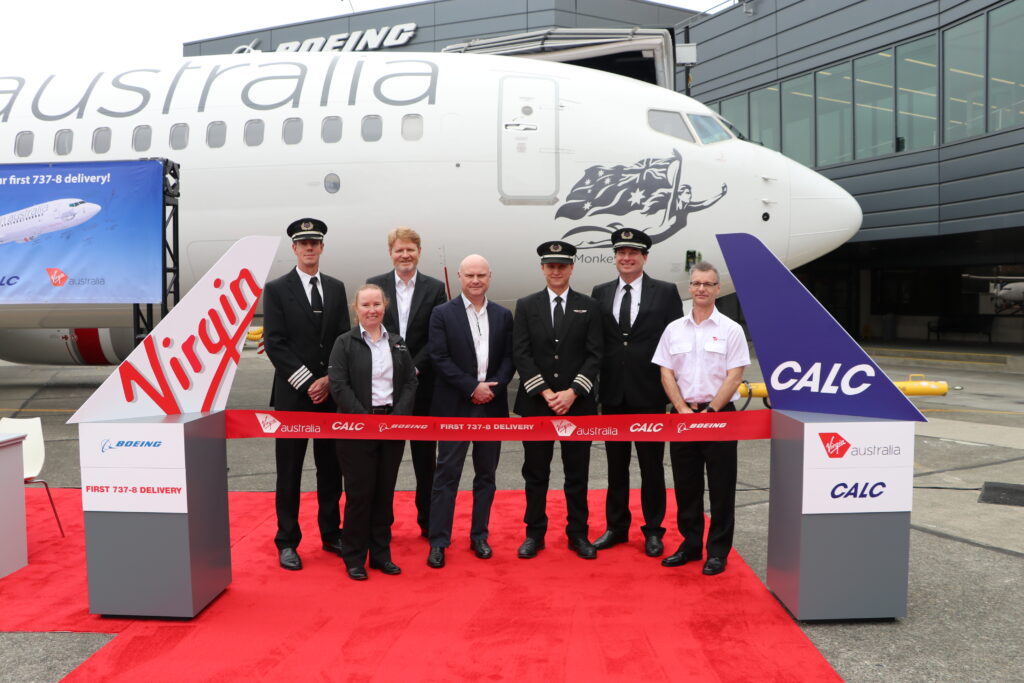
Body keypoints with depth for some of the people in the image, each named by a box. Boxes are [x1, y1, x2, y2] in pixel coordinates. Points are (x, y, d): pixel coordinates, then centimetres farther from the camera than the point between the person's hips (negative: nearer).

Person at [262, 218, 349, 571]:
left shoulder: (336, 288, 10)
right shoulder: (276, 289, -2)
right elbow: (275, 344, -9)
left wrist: (330, 380, -6)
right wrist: (308, 383, -14)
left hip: (331, 393, 4)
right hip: (293, 395, -3)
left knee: (330, 468, 11)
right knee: (290, 472, 5)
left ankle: (331, 534, 24)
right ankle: (287, 542, 16)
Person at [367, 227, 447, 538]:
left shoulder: (435, 288, 2)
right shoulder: (374, 285, 3)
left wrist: (414, 368, -14)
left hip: (422, 383, 0)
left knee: (425, 456, 9)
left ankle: (428, 520, 22)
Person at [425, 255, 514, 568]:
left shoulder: (503, 315, 9)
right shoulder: (442, 314, -1)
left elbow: (509, 358, 5)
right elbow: (439, 358, -8)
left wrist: (493, 387, -12)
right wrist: (472, 387, -15)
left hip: (492, 405, 3)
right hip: (455, 407, -3)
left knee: (486, 474, 11)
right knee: (447, 474, 0)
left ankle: (479, 536, 23)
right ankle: (438, 541, 9)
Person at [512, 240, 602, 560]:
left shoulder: (588, 306, 5)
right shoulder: (526, 305, 5)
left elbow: (594, 355, 0)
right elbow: (521, 355, -2)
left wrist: (572, 392, -11)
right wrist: (545, 393, -11)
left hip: (577, 402, 0)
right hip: (535, 402, 0)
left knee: (577, 473, 8)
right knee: (535, 472, 8)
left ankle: (578, 534, 20)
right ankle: (534, 534, 20)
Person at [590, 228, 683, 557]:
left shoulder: (666, 292, -1)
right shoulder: (601, 294, 7)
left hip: (650, 394, -2)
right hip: (613, 394, 3)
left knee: (652, 466, 9)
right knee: (616, 466, 14)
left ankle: (653, 530, 23)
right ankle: (616, 526, 28)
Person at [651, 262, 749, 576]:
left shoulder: (730, 329, -2)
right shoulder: (674, 329, 7)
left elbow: (735, 376, -7)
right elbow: (666, 373, 5)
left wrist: (710, 411, -13)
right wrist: (683, 409, -7)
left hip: (719, 414, -3)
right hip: (682, 415, 3)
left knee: (720, 487, 3)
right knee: (686, 485, 11)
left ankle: (718, 551, 15)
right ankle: (690, 544, 24)